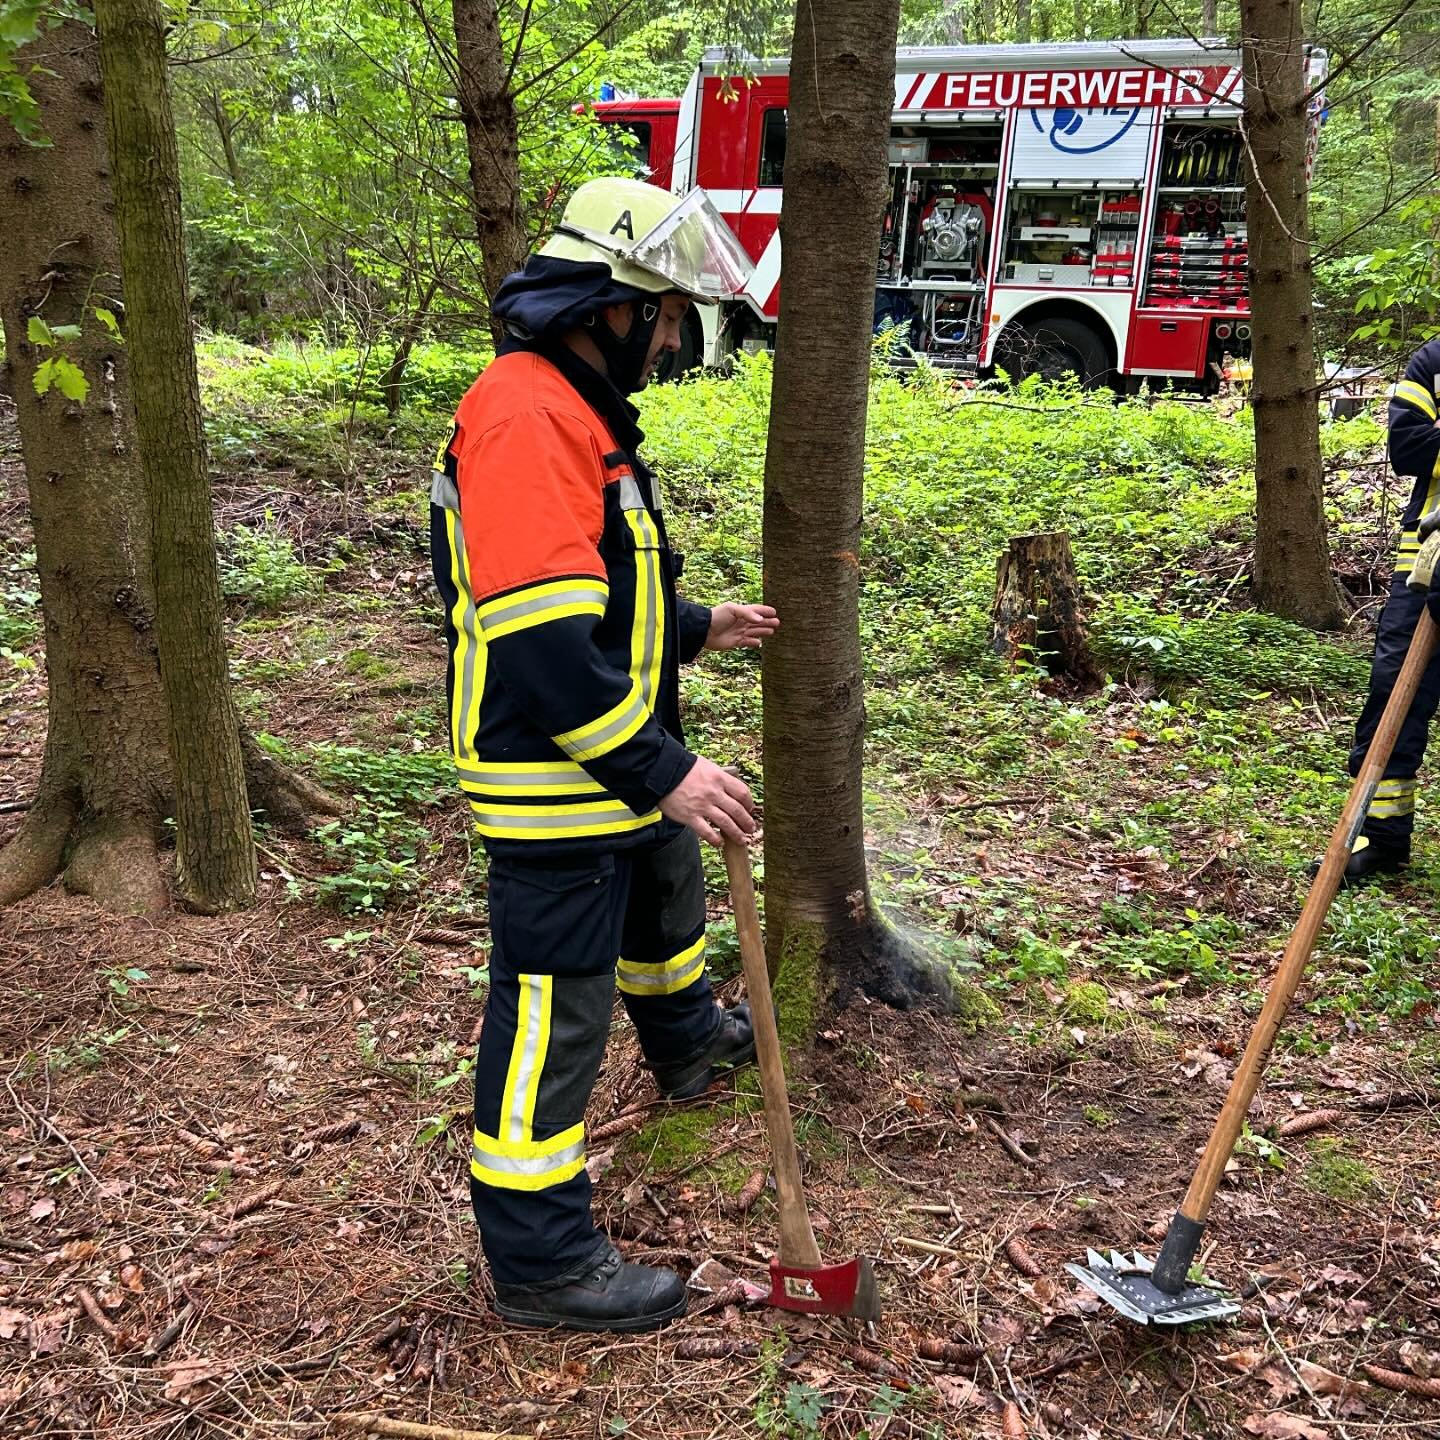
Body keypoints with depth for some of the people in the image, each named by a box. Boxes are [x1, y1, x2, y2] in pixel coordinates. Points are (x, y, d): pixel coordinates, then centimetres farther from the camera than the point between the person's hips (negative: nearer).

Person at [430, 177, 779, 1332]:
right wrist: (664, 770, -27)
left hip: (616, 766, 11)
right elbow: (538, 641, -31)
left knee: (666, 894, 33)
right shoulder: (525, 415, -24)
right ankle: (540, 1260, 14)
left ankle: (688, 1041, 62)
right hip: (557, 787, -11)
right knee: (554, 1009, -1)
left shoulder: (577, 409, 12)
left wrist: (697, 629, 24)